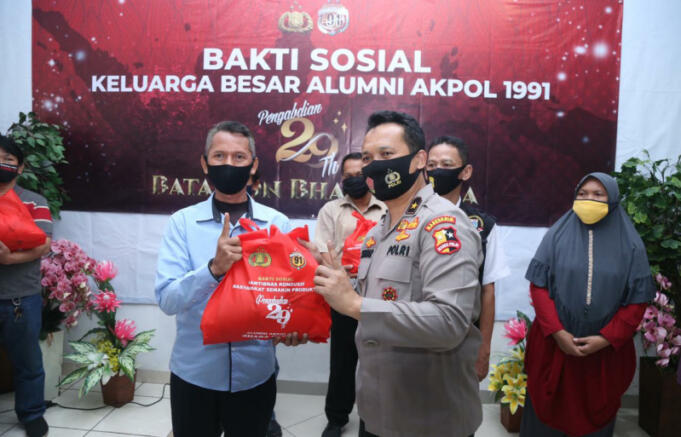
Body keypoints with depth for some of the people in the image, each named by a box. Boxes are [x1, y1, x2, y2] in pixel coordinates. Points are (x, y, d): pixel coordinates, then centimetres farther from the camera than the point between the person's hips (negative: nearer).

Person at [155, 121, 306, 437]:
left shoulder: (277, 224, -4)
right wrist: (214, 268, -30)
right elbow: (167, 299, -14)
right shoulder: (182, 222, -6)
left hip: (254, 375, 1)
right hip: (194, 373, 0)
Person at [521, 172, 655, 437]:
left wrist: (605, 339, -11)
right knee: (547, 409, 10)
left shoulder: (630, 244, 0)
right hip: (553, 343, 0)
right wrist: (557, 332, -13)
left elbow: (638, 299, -1)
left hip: (606, 350, 1)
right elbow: (539, 286, -4)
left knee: (595, 413, 14)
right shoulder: (557, 235, -2)